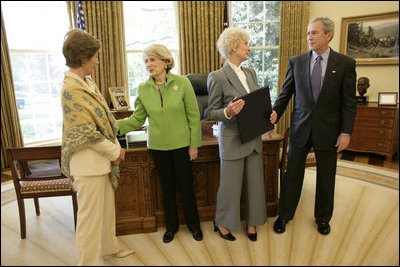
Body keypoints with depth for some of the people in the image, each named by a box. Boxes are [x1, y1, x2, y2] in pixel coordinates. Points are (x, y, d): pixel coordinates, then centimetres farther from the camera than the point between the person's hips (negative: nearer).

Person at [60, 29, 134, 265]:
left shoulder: (87, 82, 7)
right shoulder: (72, 89, -20)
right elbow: (87, 134, -21)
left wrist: (116, 147, 6)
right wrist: (115, 151, -10)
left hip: (103, 158, 9)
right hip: (89, 162, -9)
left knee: (107, 207, 22)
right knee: (91, 216, 5)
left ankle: (111, 246, 42)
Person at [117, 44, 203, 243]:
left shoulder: (182, 82, -9)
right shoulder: (143, 89, -1)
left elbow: (193, 116, -6)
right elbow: (137, 119, 3)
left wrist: (194, 144, -7)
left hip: (181, 144, -2)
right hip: (158, 146, 2)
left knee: (186, 185, 8)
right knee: (167, 186, 15)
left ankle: (193, 224, 31)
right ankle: (171, 225, 35)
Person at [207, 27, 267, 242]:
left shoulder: (250, 73, 10)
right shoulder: (218, 77, -11)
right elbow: (212, 113, -9)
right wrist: (228, 112, -28)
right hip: (232, 140, -6)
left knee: (255, 182, 14)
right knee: (230, 184, 7)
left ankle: (251, 222, 35)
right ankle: (222, 223, 32)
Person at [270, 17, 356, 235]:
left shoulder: (345, 64, -3)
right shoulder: (296, 62, 1)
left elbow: (349, 102, -2)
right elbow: (285, 93, 5)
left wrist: (346, 132, -8)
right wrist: (276, 112, -13)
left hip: (328, 130, 0)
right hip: (300, 128, 1)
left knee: (326, 177, 13)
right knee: (293, 173, 9)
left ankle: (323, 218, 35)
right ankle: (284, 215, 28)